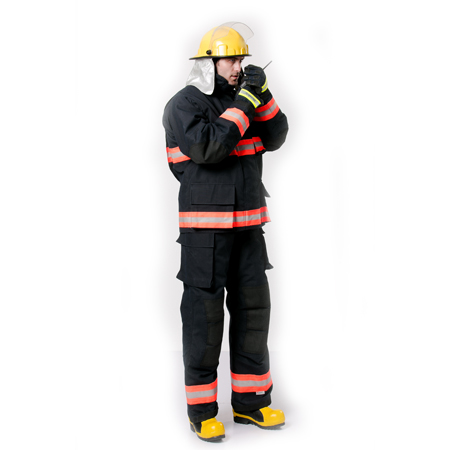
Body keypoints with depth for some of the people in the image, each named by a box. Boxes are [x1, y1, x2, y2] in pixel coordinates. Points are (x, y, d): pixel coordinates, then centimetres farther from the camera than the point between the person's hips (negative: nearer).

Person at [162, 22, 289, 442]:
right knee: (204, 314, -3)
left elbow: (275, 137, 2)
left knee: (252, 307, 7)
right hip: (204, 228, -6)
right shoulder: (184, 106, -9)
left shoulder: (245, 99, 12)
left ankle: (250, 402, 19)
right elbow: (207, 147, -24)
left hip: (246, 226, 6)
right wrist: (244, 103, -19)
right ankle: (201, 411, 8)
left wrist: (263, 95, -11)